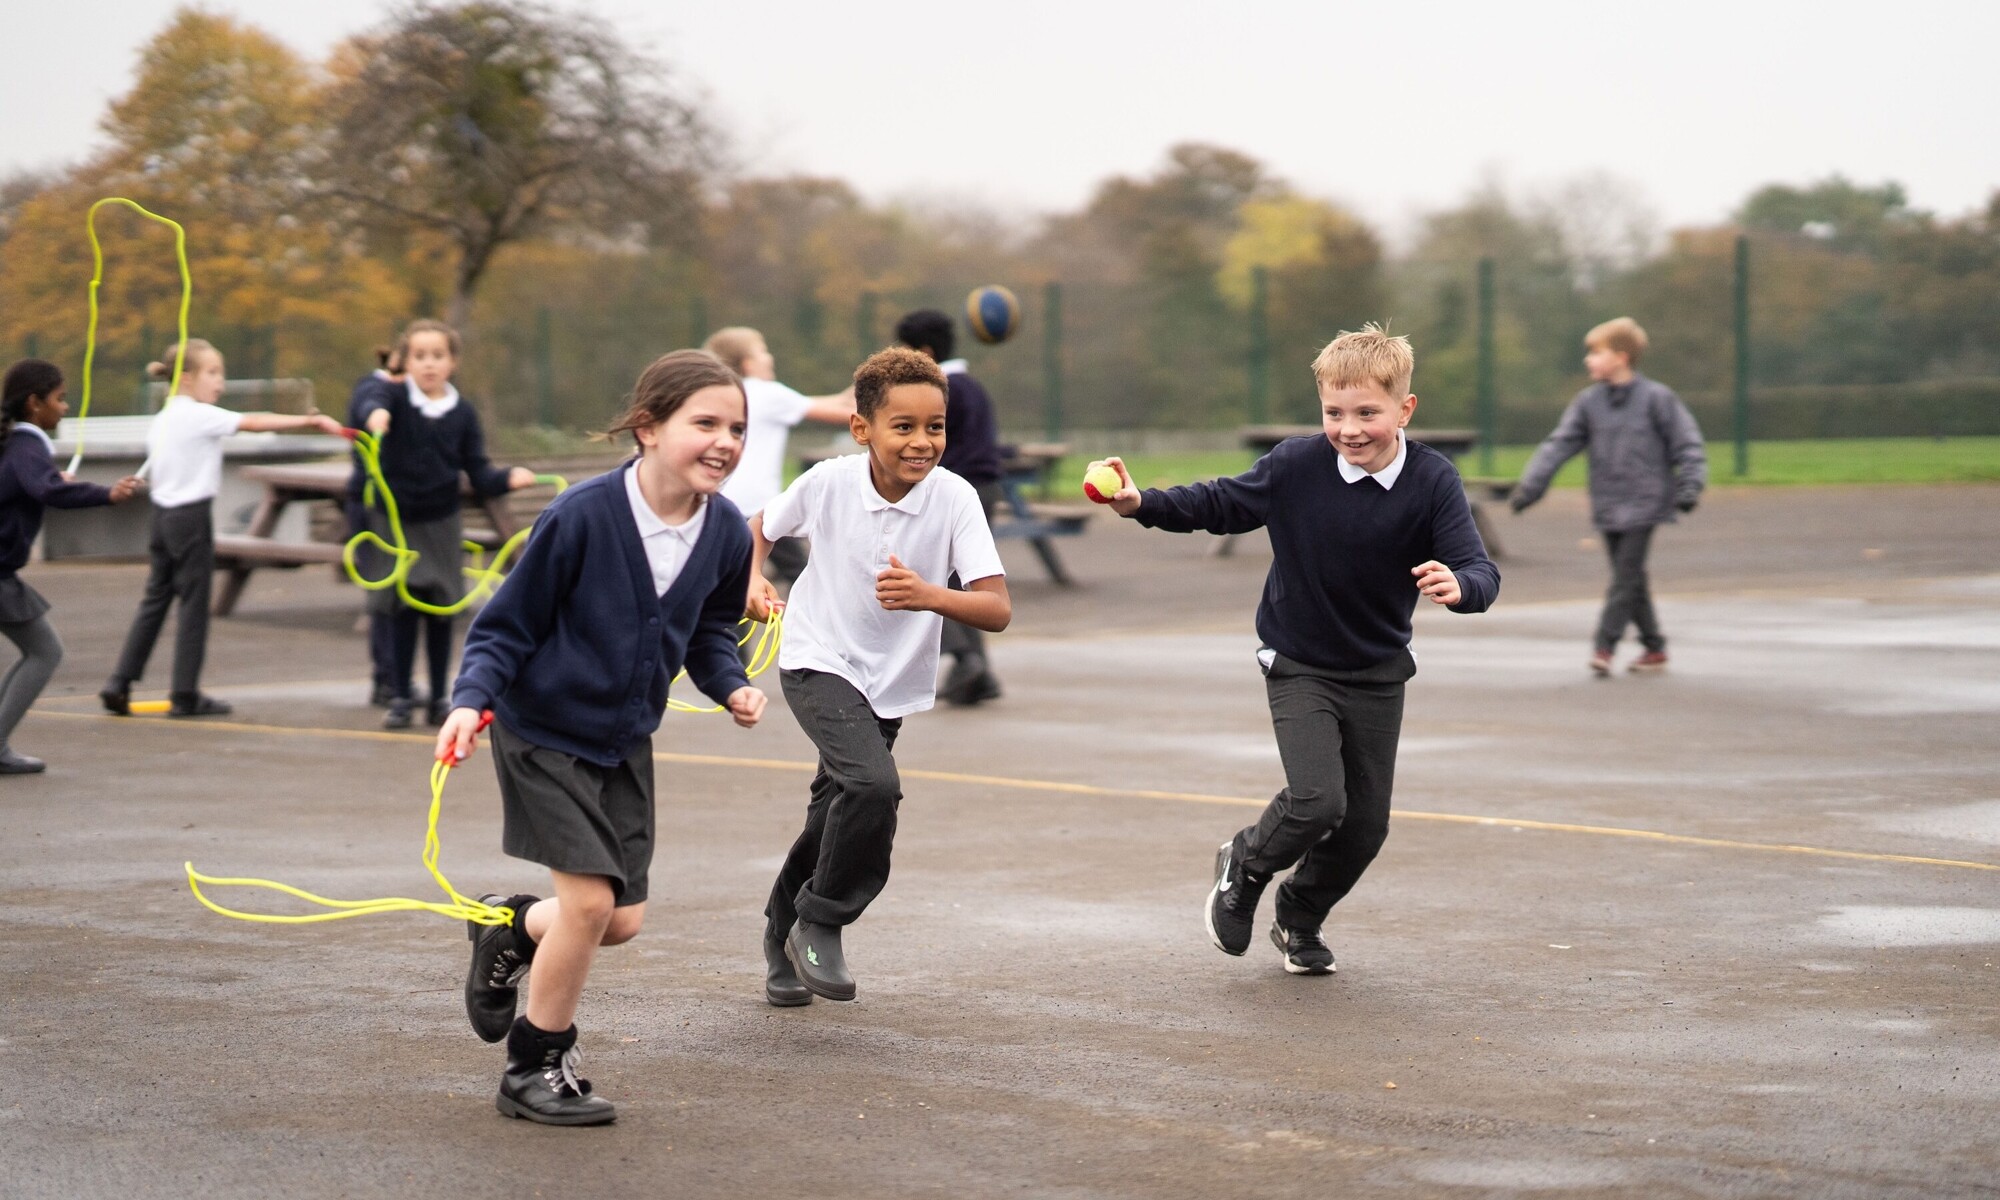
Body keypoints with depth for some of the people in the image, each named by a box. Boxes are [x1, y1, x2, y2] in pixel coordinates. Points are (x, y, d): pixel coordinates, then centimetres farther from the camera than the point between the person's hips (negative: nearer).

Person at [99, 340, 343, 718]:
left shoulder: (161, 420, 12)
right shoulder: (200, 416, -13)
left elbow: (154, 471, 14)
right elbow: (254, 423, -23)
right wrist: (311, 421, -27)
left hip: (163, 512, 8)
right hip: (192, 517, -8)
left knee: (156, 599, 12)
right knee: (193, 604, 0)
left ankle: (119, 684, 8)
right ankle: (185, 695, 5)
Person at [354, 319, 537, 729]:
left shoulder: (463, 414, -1)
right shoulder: (395, 396, -8)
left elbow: (478, 472, 0)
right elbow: (372, 404, -32)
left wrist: (508, 479, -20)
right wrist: (374, 414, -56)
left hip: (441, 525, 2)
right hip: (395, 520, -2)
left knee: (440, 613, 7)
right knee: (402, 611, 0)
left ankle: (439, 699, 18)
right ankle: (401, 698, 10)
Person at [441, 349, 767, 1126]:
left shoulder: (726, 533, -8)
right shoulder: (582, 517, -25)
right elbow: (507, 625, -15)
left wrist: (730, 685, -7)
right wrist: (471, 699, -29)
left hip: (626, 740, 6)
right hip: (544, 731, -6)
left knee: (622, 920, 7)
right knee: (590, 897, -13)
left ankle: (512, 931, 41)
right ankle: (536, 1070, 8)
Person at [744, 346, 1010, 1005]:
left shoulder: (955, 498, -18)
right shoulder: (827, 482, -17)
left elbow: (998, 610, -25)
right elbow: (761, 527, 5)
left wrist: (930, 596, -41)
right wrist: (754, 581, -13)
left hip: (891, 681, 3)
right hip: (818, 661, -3)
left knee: (837, 819, 16)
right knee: (875, 784, -27)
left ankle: (785, 936, 42)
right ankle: (821, 922, -7)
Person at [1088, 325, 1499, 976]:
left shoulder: (1433, 481, -15)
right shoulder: (1296, 466, -15)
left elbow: (1479, 568, -21)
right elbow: (1221, 504, -1)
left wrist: (1459, 586, -44)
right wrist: (1142, 504, -14)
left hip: (1378, 676, 2)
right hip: (1299, 668, -2)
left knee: (1366, 824, 7)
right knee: (1317, 801, -19)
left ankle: (1301, 917, 35)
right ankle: (1245, 866, 14)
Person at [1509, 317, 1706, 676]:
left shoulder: (1656, 398, -6)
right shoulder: (1589, 401, 6)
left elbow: (1687, 443, -4)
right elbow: (1559, 444, 4)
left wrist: (1690, 485, -17)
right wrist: (1530, 485, -4)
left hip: (1643, 504, -5)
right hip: (1607, 506, 5)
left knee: (1626, 575, -9)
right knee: (1630, 579, 9)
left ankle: (1604, 645, -10)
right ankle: (1654, 647, 19)